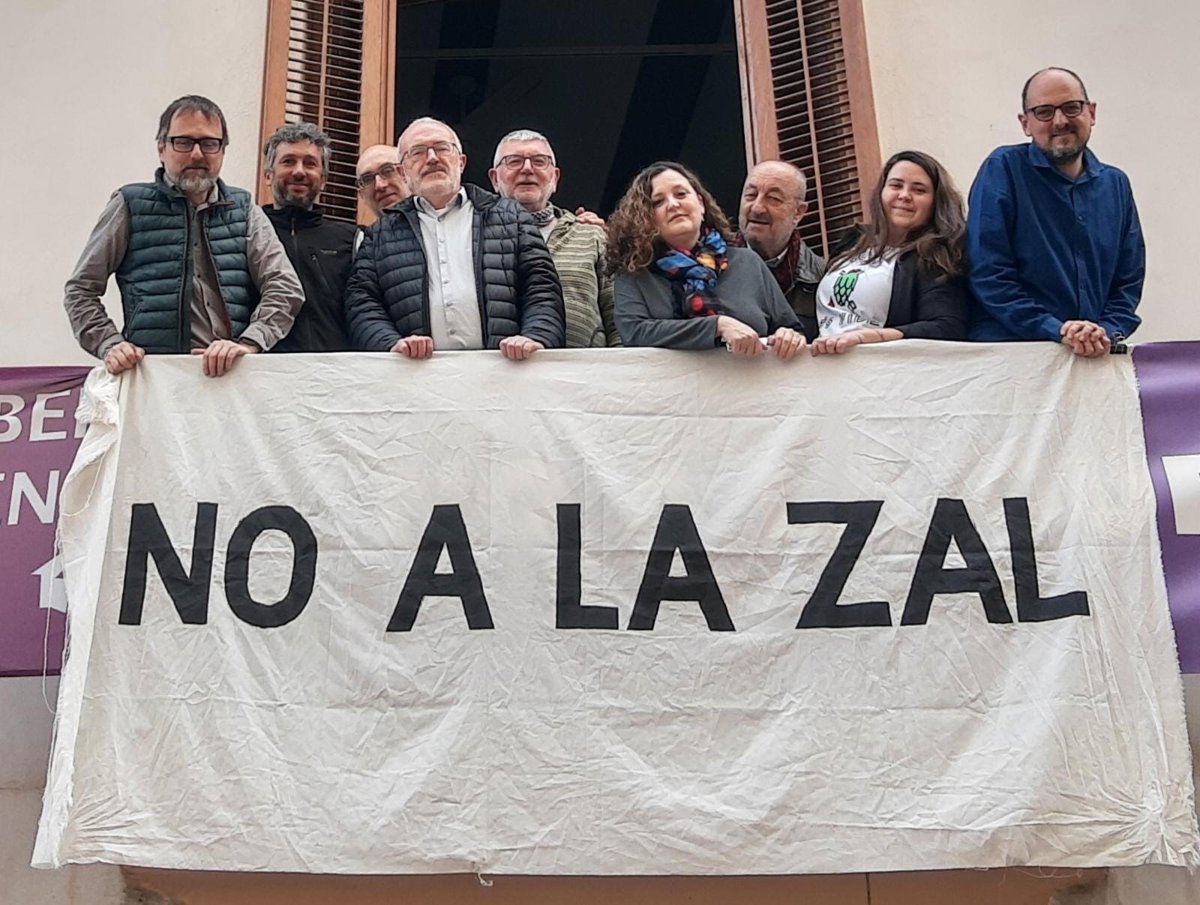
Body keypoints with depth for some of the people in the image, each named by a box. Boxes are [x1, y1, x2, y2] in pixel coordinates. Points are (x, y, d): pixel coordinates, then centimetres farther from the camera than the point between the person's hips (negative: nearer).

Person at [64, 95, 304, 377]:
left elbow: (285, 288, 8)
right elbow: (80, 291, 16)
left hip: (233, 373, 2)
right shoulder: (130, 206, 13)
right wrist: (110, 346, -2)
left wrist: (248, 343, -9)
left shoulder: (244, 209, 17)